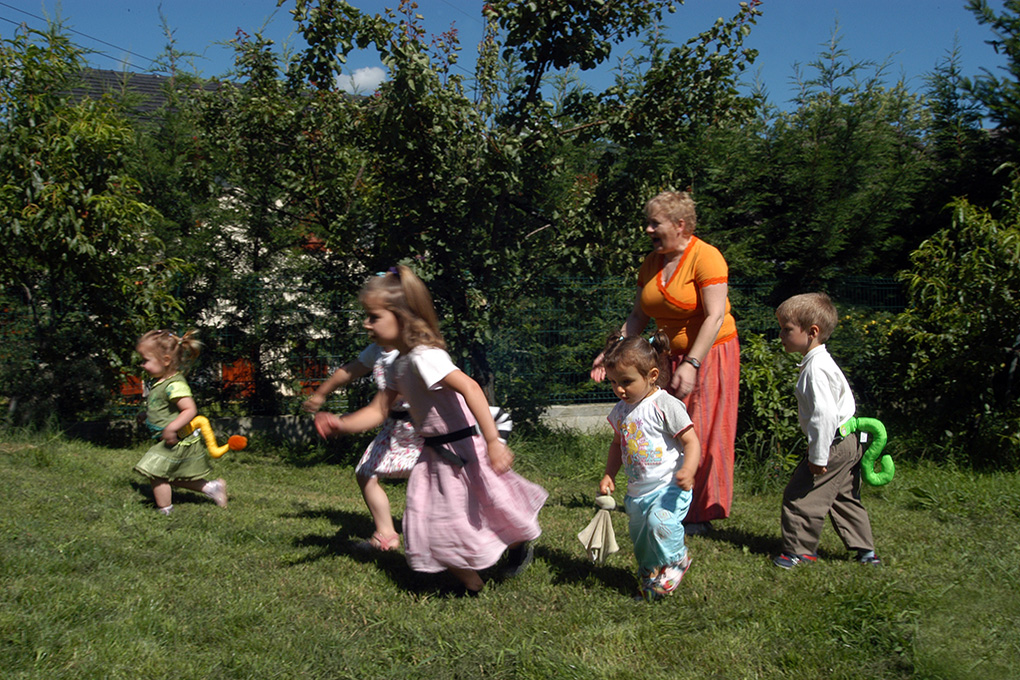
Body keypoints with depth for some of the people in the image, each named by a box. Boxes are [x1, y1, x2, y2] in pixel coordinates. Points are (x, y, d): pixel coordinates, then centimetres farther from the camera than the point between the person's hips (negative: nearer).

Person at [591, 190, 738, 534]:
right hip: (671, 356, 7)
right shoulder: (651, 263, 7)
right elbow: (638, 316, 11)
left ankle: (701, 514, 9)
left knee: (701, 434, -1)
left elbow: (715, 316, -22)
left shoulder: (705, 257, -15)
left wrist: (691, 364, -29)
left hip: (709, 354, -6)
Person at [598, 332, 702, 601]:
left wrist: (688, 471, -30)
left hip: (669, 487, -7)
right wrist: (609, 475, 12)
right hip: (637, 491, 7)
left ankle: (676, 560, -1)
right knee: (640, 538, 11)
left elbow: (691, 441, -14)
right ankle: (650, 572, 33)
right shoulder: (620, 411, 7)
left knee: (660, 521, -27)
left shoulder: (666, 405, -14)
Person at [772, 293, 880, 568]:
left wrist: (818, 456, -22)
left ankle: (800, 550, 10)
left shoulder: (816, 369, -22)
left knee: (800, 496, -1)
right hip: (848, 443, 11)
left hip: (834, 444, -11)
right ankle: (865, 550, 28)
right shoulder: (820, 362, 11)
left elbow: (825, 415, -28)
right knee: (843, 497, 20)